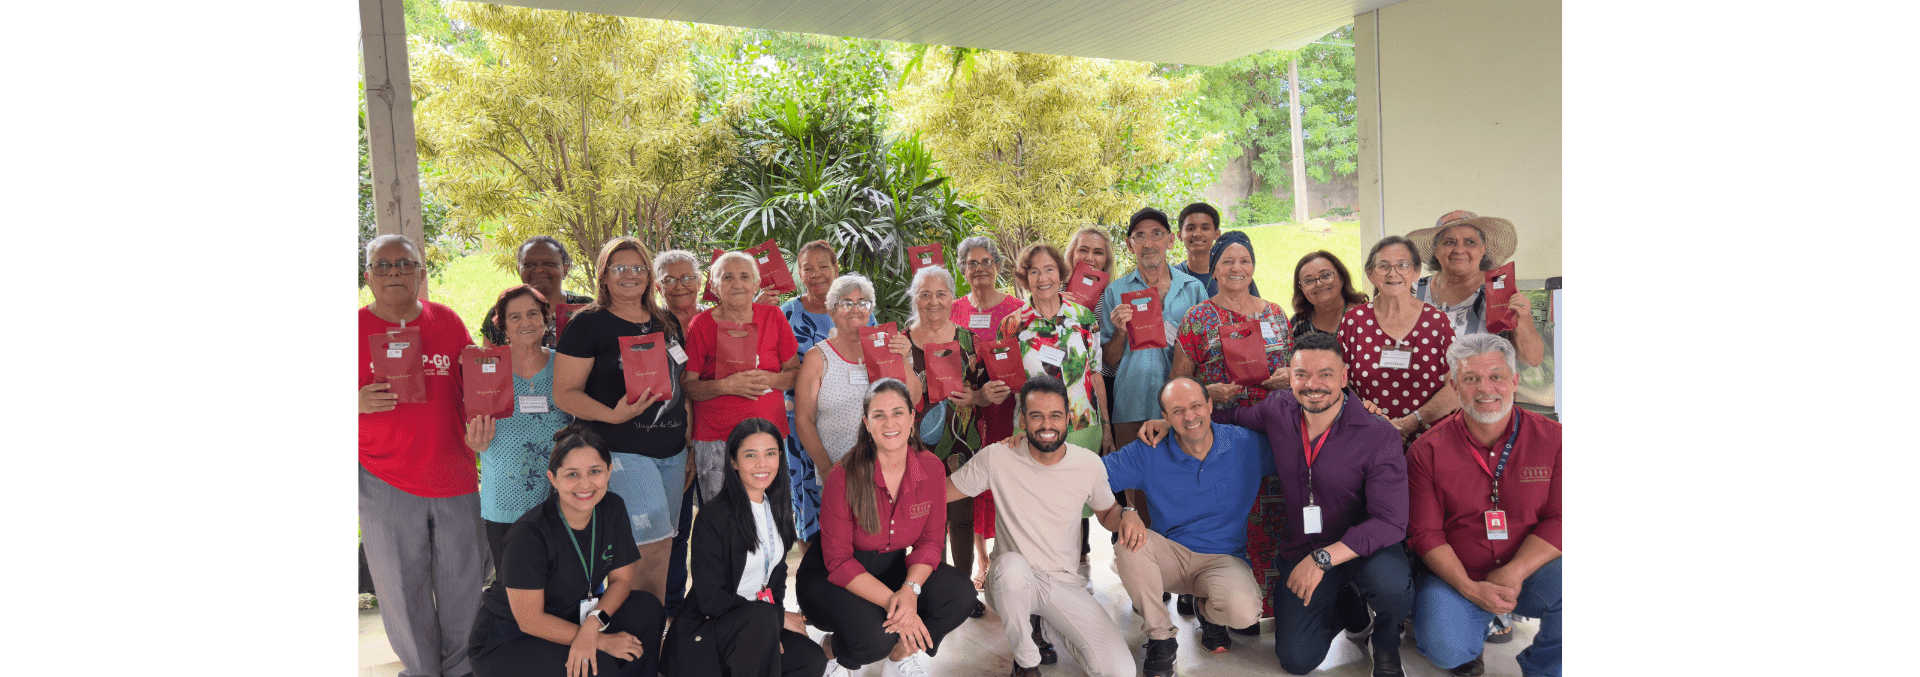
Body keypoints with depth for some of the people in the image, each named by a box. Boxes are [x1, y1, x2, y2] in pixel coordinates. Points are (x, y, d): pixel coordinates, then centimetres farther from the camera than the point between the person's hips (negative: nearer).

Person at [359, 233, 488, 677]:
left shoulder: (446, 320, 6)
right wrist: (359, 402, -19)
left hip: (455, 477, 2)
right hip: (384, 482, -2)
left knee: (464, 583, 10)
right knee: (402, 590, 8)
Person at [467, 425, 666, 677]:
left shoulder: (612, 508, -8)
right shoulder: (530, 533, -25)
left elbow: (621, 578, -3)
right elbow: (529, 620, -22)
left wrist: (593, 623, -23)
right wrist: (603, 641, -22)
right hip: (506, 643, -6)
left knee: (647, 607, -15)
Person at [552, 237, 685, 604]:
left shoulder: (668, 323, 15)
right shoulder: (587, 324, -3)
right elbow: (564, 393, -9)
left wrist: (691, 448, 17)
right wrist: (613, 415, -25)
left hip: (672, 453, 6)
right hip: (623, 452, -6)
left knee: (658, 549, 9)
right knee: (653, 546, -11)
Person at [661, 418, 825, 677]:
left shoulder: (779, 507, 6)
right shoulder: (713, 516, -15)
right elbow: (710, 599, -16)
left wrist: (770, 630, -3)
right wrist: (777, 617, -14)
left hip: (760, 624, 7)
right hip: (707, 627, -6)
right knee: (762, 617, -36)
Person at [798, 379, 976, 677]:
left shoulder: (931, 468, -8)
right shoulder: (844, 475, -20)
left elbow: (931, 539, -3)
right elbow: (838, 559, -19)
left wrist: (910, 590, -22)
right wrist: (891, 601, -29)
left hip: (894, 567, 5)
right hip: (833, 576, -4)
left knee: (960, 593, -19)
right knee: (875, 637, -32)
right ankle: (830, 648, 5)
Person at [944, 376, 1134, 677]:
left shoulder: (1090, 464, -4)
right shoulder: (997, 457, -12)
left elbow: (1106, 512, 12)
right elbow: (939, 492, -4)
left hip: (1066, 584, 2)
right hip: (1011, 581, -2)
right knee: (1012, 565, -40)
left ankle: (1054, 628, 17)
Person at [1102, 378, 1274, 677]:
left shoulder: (1248, 444, -6)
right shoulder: (1149, 453, -8)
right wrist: (1124, 513, -30)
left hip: (1224, 558, 0)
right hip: (1170, 555, 1)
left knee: (1244, 611, -33)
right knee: (1130, 542, -32)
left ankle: (1208, 611, 9)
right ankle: (1159, 637, -9)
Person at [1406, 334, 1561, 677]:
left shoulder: (1552, 439, -2)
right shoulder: (1428, 451, -5)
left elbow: (1560, 520, -6)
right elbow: (1425, 533, -6)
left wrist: (1512, 574, -19)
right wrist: (1470, 589, -20)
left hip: (1531, 571, 1)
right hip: (1456, 576, -1)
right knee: (1445, 649, -28)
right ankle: (1472, 630, 13)